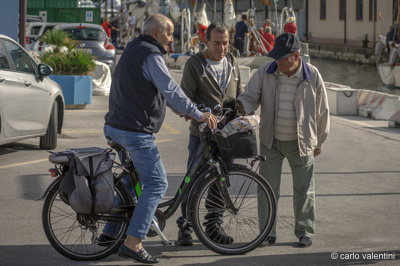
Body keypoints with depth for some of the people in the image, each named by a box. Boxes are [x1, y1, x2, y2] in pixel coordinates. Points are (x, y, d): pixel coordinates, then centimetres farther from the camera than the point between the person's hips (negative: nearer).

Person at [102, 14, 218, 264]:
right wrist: (198, 114, -16)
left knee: (133, 179, 23)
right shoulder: (150, 55, -15)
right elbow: (171, 90, -22)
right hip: (136, 131, -11)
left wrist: (183, 110, 20)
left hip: (116, 127, 11)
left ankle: (110, 232, 26)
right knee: (156, 184, -7)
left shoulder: (133, 50, 18)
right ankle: (133, 243, -12)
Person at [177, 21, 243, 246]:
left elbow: (241, 95, 17)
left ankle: (214, 225, 20)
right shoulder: (194, 64, -6)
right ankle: (185, 227, 8)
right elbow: (186, 97, -9)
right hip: (202, 132, -4)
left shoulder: (232, 63, 9)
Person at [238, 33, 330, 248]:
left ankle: (305, 232, 19)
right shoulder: (266, 73, -7)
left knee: (304, 190, 7)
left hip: (300, 142, -1)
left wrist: (318, 142, 5)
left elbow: (322, 111, -1)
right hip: (271, 141, 2)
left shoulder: (312, 76, -10)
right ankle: (267, 232, 15)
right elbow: (249, 97, -3)